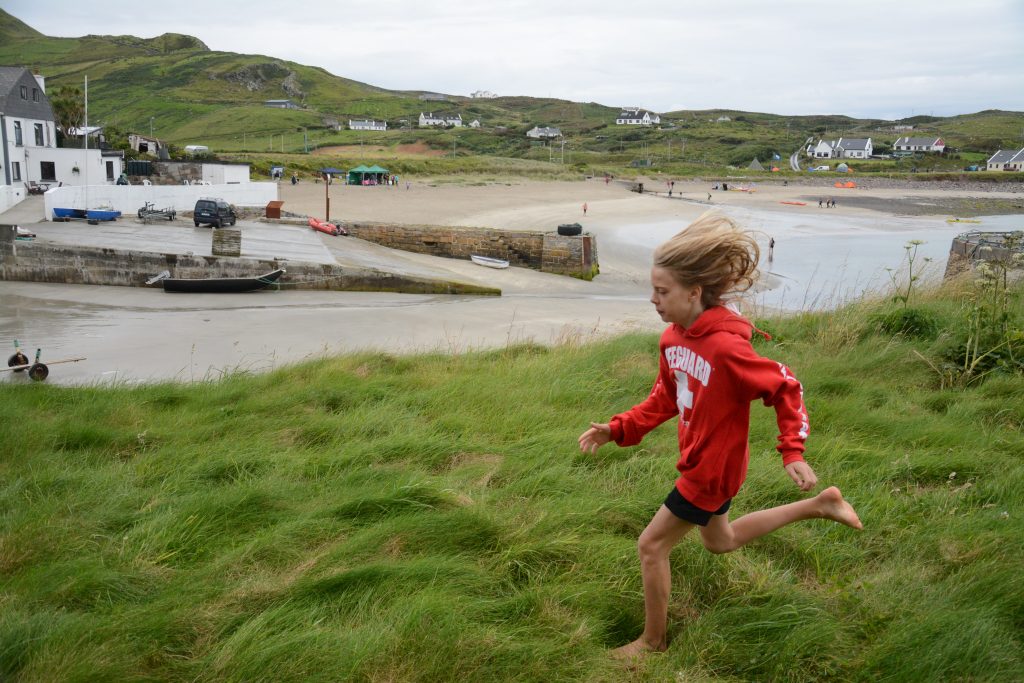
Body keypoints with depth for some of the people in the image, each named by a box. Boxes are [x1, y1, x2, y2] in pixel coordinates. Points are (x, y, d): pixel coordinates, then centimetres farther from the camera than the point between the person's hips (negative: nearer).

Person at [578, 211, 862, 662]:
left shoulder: (727, 347, -32)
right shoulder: (672, 338, -8)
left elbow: (786, 389, -21)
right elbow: (664, 399, 4)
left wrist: (793, 453, -24)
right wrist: (617, 429, -6)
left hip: (713, 468, -9)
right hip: (701, 460, 9)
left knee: (651, 546, 2)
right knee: (719, 541, 30)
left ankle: (654, 640, 25)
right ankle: (819, 506, 39)